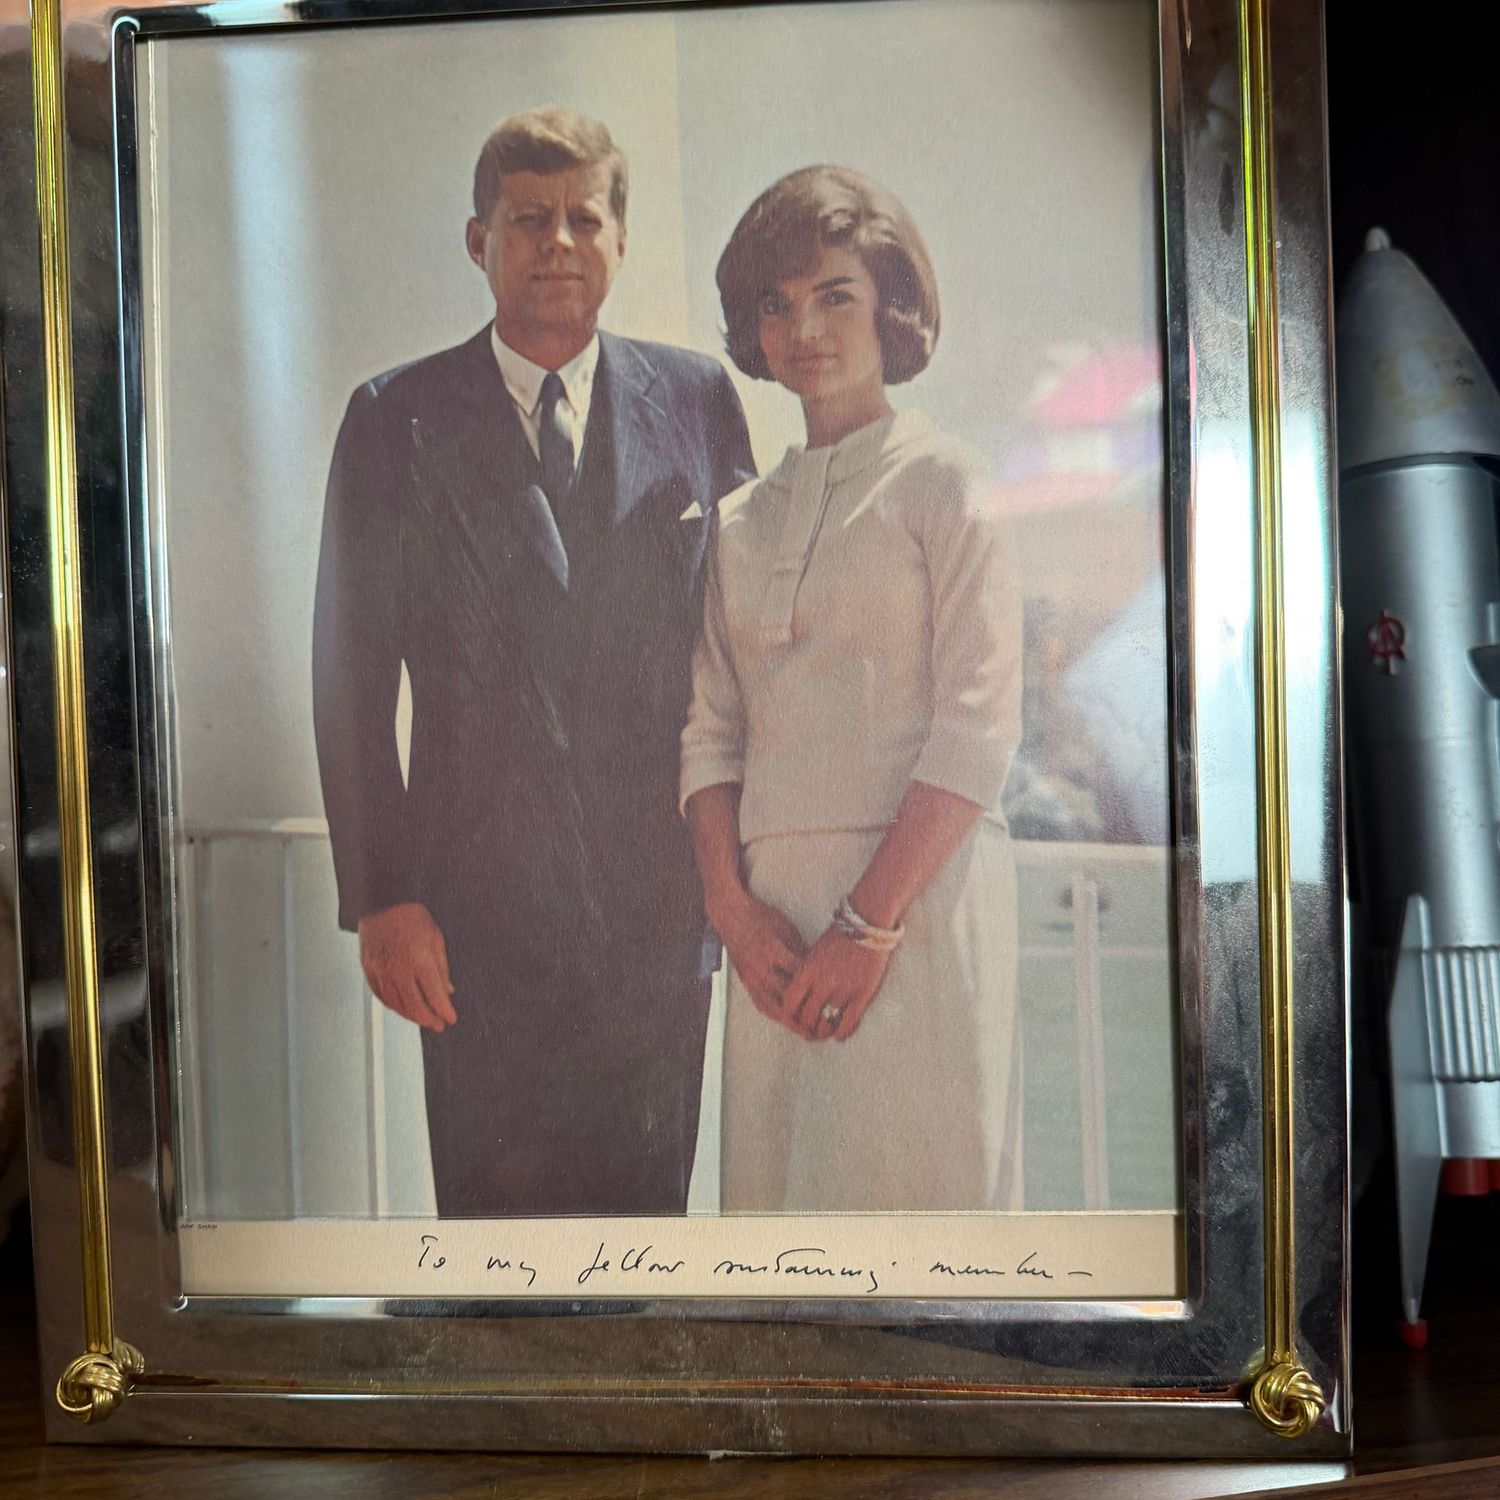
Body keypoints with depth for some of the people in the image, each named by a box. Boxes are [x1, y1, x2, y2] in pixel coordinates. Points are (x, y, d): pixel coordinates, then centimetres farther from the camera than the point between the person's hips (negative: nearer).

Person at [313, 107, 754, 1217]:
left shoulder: (700, 398, 6)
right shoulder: (397, 418, 1)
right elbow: (351, 674, 0)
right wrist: (380, 896, -6)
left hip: (661, 902, 2)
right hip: (480, 907, -1)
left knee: (649, 1205, 14)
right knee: (494, 1209, 10)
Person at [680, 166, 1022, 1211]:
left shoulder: (942, 482, 2)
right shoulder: (742, 520, 16)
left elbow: (981, 726, -8)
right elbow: (710, 730, 10)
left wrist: (868, 922, -15)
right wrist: (734, 906, -4)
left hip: (919, 892, -4)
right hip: (776, 907, 5)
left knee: (905, 1184, -4)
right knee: (781, 1188, 9)